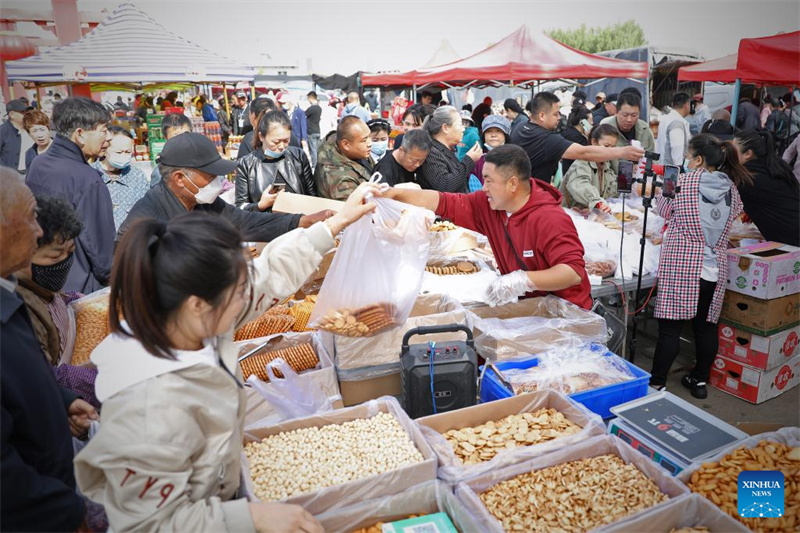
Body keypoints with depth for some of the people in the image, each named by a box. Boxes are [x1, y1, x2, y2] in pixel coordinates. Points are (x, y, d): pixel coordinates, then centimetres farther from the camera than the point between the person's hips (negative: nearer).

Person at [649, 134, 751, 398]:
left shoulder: (684, 181, -8)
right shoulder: (731, 188, 7)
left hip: (681, 266, -5)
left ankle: (657, 383, 5)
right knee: (706, 326, 14)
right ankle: (700, 380, 27)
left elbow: (664, 210, 7)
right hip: (715, 268, 5)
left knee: (670, 327, -2)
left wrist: (661, 191, 25)